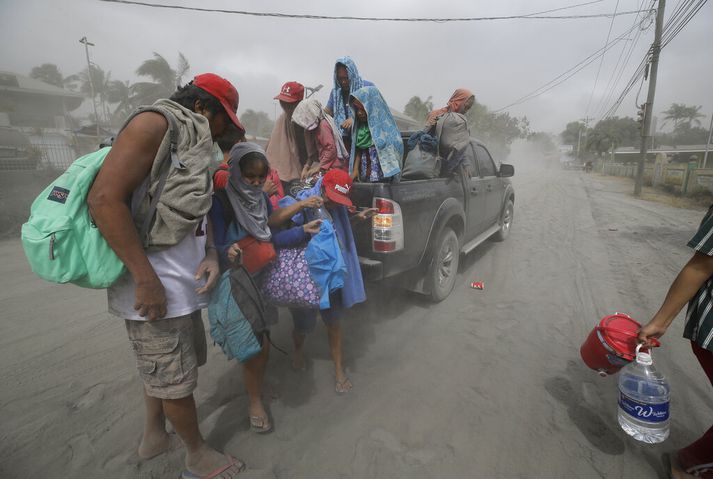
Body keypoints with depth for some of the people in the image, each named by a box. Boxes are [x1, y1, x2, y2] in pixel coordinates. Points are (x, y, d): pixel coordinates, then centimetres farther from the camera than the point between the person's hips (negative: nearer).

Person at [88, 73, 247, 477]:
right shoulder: (155, 125, -12)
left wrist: (211, 255, -1)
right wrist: (147, 279, -22)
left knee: (161, 367, 23)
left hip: (183, 281, 9)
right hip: (155, 285, -9)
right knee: (176, 379, 8)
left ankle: (154, 436, 45)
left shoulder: (195, 146, 15)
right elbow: (105, 198, -21)